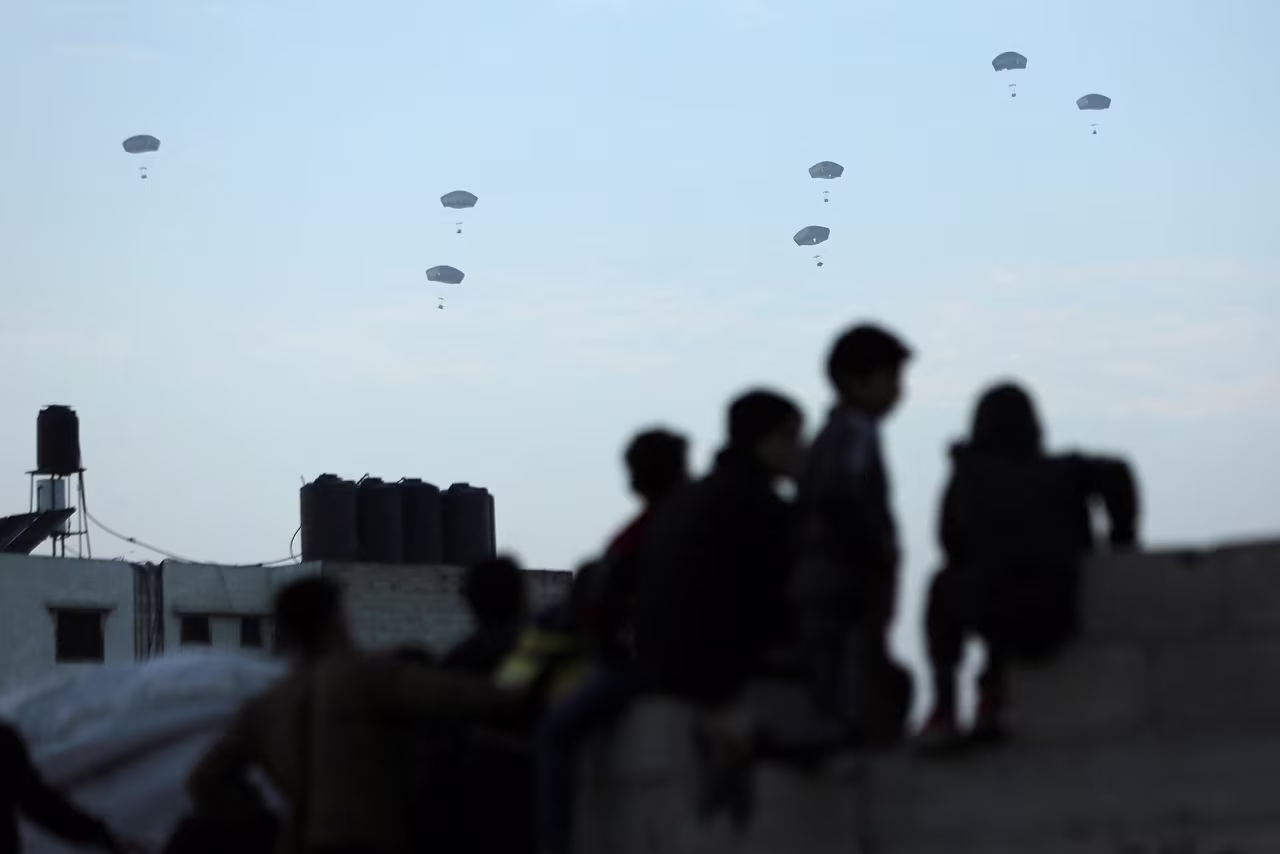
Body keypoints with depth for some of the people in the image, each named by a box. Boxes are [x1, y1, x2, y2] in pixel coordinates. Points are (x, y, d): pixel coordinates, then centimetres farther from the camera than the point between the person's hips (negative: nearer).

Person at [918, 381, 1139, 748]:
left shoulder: (968, 476, 9)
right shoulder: (1060, 470, 12)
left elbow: (954, 549, 14)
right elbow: (1115, 474, -3)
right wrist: (1123, 537, 9)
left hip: (1000, 618, -3)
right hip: (1061, 619, 3)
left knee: (945, 585, 29)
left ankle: (943, 712, 26)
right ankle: (991, 704, 37)